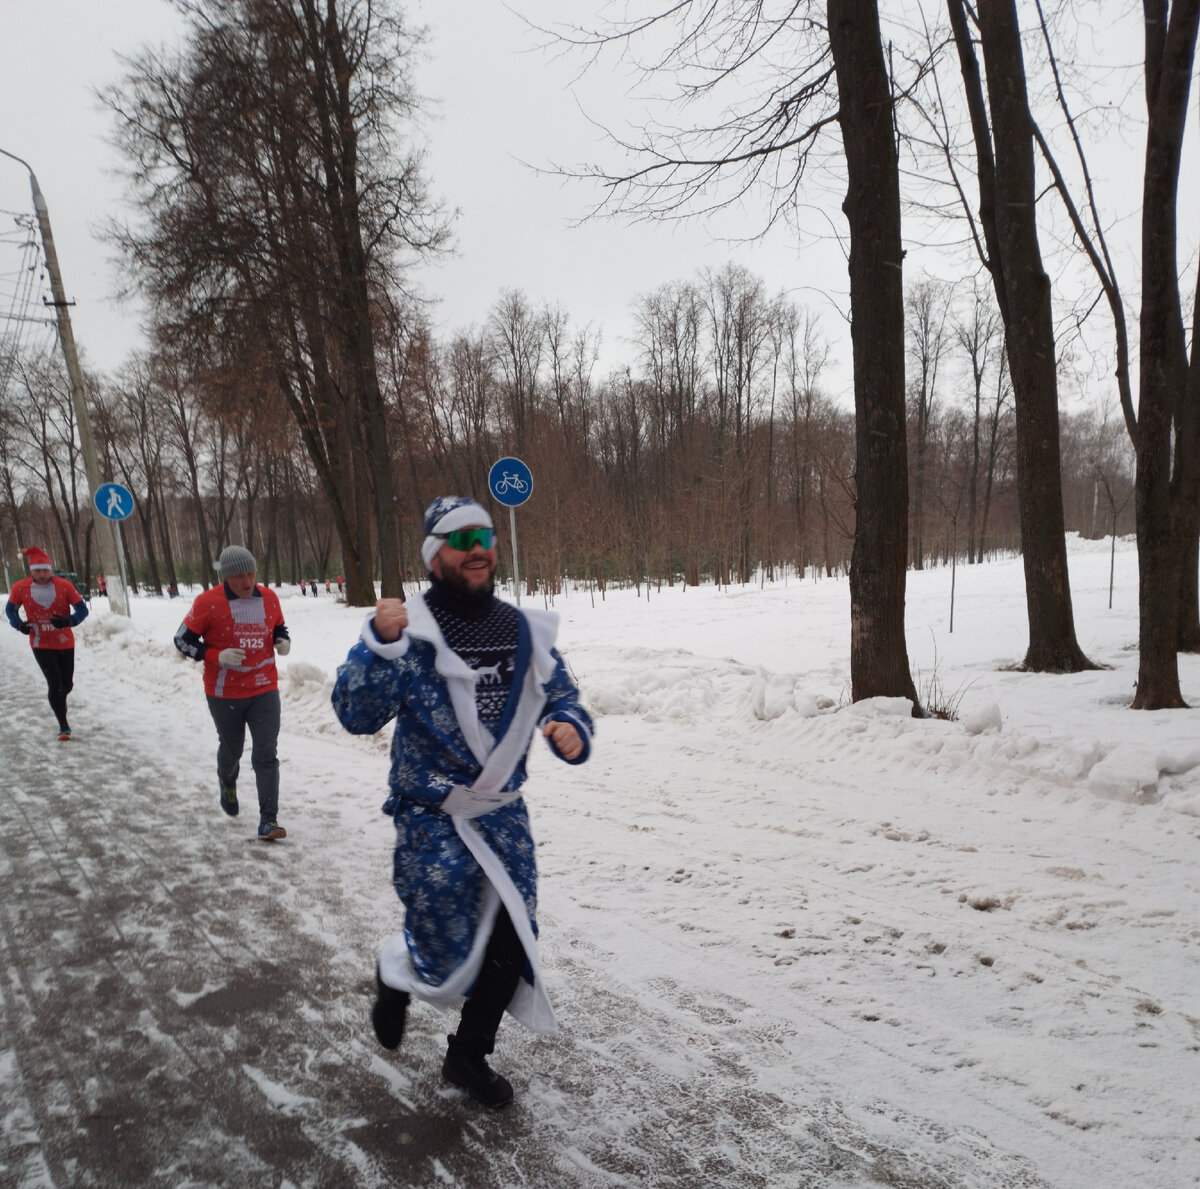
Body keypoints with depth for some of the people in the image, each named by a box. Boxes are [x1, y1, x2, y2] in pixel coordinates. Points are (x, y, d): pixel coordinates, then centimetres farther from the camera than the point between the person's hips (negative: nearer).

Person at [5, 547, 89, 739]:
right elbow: (10, 609, 7)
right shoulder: (20, 588, -11)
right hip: (41, 645, -1)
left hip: (65, 643, 1)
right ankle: (63, 726, 2)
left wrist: (68, 621, -27)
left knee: (67, 684, 14)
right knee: (54, 684, -10)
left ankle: (57, 700, 50)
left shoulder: (64, 585, -14)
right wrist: (19, 624, -13)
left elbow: (82, 610, -8)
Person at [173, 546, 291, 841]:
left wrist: (283, 642, -7)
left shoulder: (269, 598, -1)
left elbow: (279, 628, 16)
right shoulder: (208, 603, -13)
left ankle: (268, 820, -1)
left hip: (264, 690, 2)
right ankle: (227, 782, 54)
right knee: (231, 749, 19)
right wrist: (217, 656, -20)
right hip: (225, 694, -1)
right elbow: (182, 640, -6)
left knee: (266, 755, -5)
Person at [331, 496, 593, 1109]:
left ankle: (468, 1057, 39)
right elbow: (356, 715, -19)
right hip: (432, 821, -5)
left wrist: (571, 729, -13)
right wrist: (379, 644, -34)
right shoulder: (411, 630, -14)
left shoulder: (526, 631, 1)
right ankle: (396, 974, 43)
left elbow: (562, 697, 9)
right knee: (448, 959, 4)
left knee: (512, 947, 12)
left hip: (504, 817, 5)